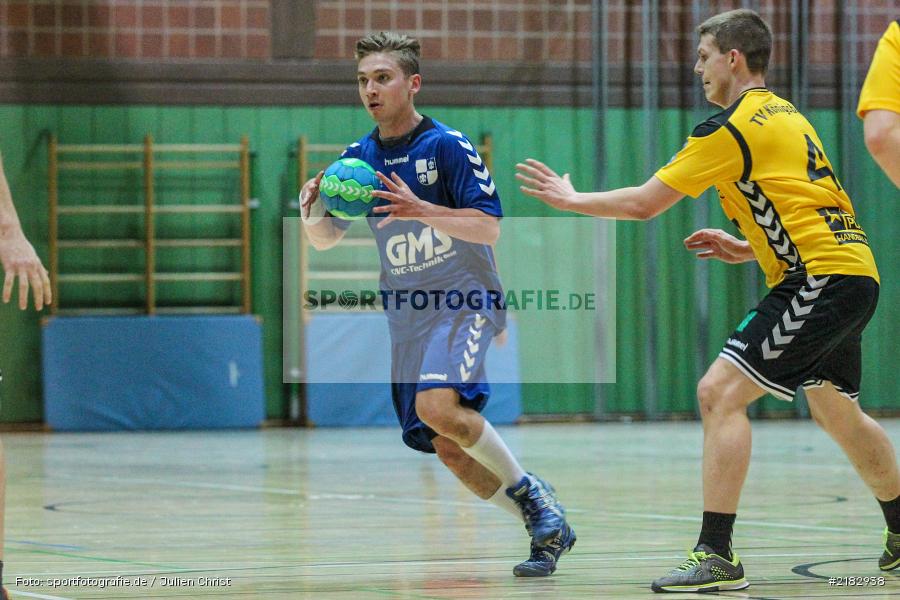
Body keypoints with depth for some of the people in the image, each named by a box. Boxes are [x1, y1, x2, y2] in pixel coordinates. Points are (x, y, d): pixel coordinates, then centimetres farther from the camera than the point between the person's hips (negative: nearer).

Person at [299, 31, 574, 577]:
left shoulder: (447, 145, -10)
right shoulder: (358, 158, 6)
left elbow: (489, 227, -15)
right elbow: (325, 240, 12)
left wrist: (420, 210, -29)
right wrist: (313, 212, -12)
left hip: (465, 302, -6)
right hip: (407, 316, 6)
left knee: (438, 404, -30)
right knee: (450, 450, 2)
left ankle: (528, 490, -11)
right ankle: (549, 527, 17)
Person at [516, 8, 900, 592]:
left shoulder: (733, 127, -9)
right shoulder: (786, 115, 19)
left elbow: (643, 202, -8)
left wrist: (569, 198, 5)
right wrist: (746, 249, 21)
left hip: (821, 277, -10)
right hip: (853, 270, 10)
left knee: (720, 392, -14)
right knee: (837, 412, 25)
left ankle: (717, 555, -18)